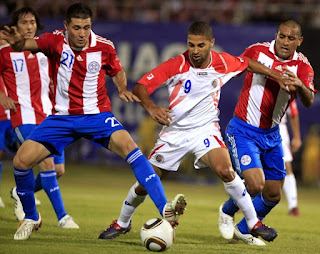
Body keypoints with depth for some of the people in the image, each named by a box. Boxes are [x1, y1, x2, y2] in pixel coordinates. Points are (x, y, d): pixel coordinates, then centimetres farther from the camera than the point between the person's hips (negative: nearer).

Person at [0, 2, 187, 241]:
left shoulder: (104, 47, -7)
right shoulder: (56, 40, -9)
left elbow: (117, 71, 13)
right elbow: (26, 45, -24)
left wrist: (123, 89, -8)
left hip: (97, 115, -1)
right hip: (62, 117, 1)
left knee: (130, 147, -28)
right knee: (21, 161, -10)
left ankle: (164, 209, -33)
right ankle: (31, 218, 16)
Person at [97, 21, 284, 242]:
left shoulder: (224, 63, -9)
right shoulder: (176, 66, -17)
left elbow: (247, 63, 14)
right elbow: (140, 87, -19)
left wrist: (276, 75, 13)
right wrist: (151, 108, -37)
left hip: (206, 129, 0)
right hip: (175, 131, 0)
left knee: (226, 171, -26)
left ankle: (254, 224, -13)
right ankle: (122, 223, 30)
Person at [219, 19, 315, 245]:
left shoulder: (302, 66, -6)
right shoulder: (258, 51, -11)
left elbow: (309, 102, -23)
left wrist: (299, 85, -41)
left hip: (271, 135, 4)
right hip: (243, 131, -4)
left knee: (273, 195, 8)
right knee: (255, 185, -20)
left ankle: (244, 229, 34)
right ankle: (228, 212, 12)